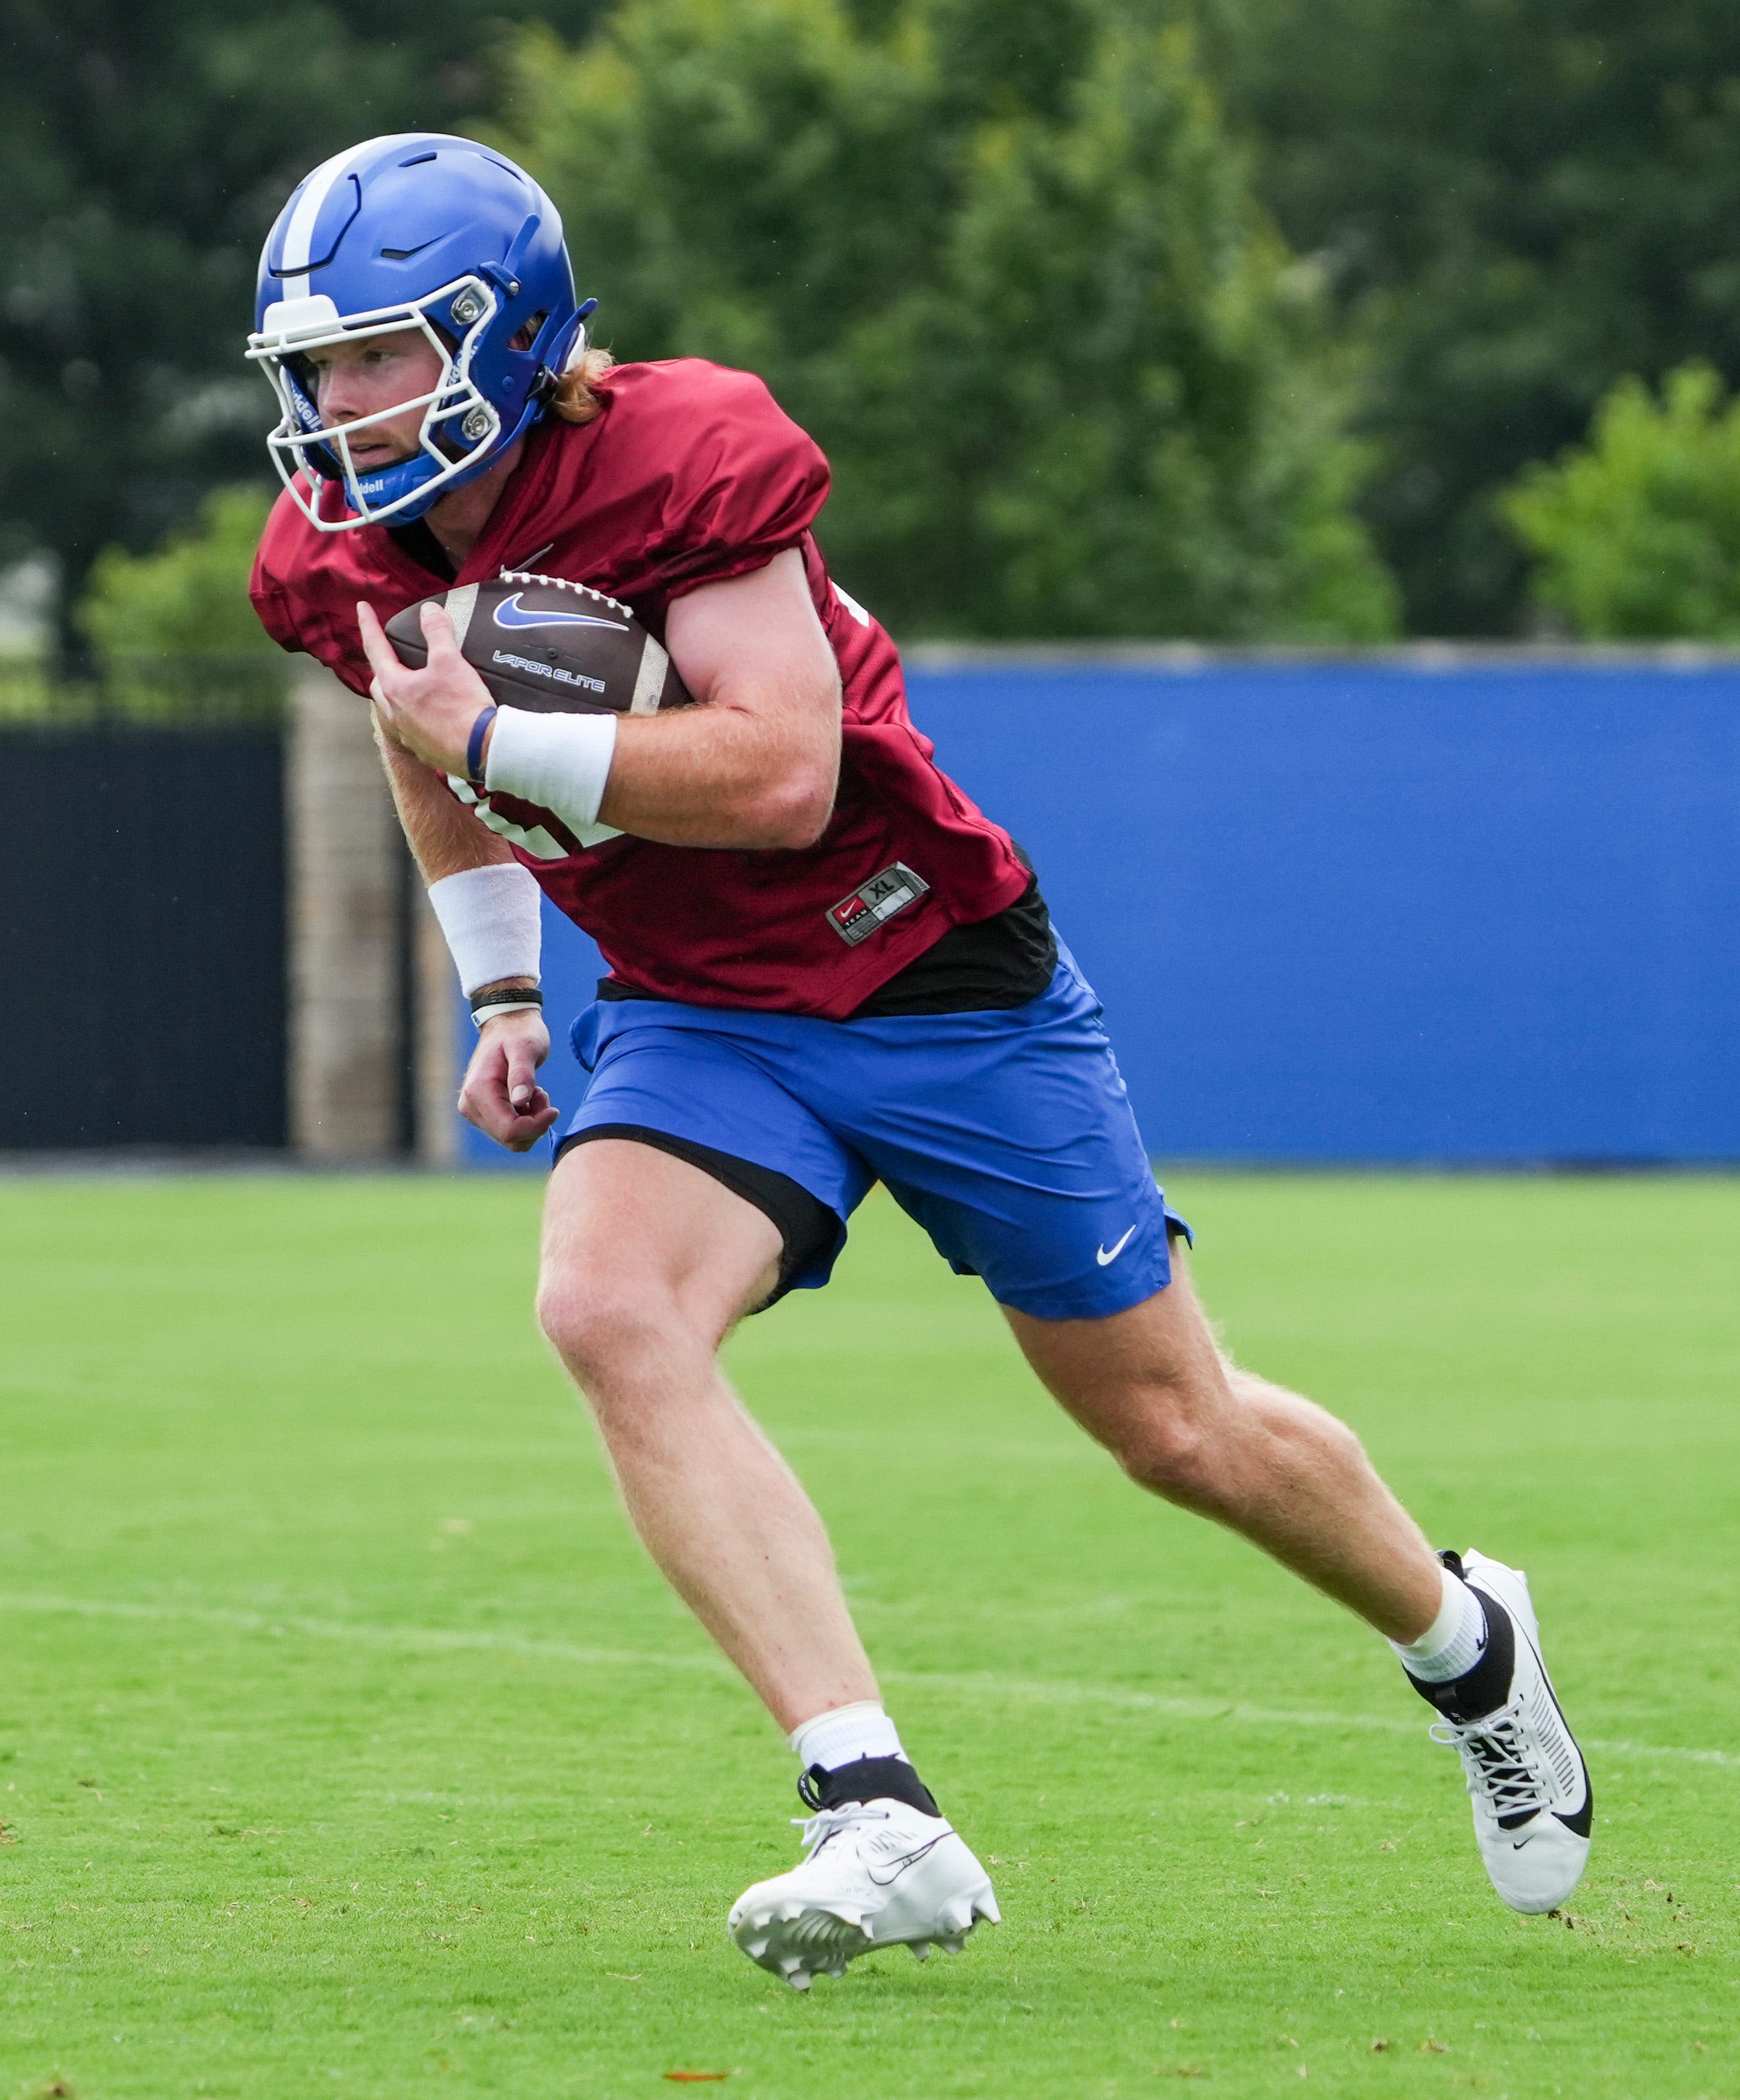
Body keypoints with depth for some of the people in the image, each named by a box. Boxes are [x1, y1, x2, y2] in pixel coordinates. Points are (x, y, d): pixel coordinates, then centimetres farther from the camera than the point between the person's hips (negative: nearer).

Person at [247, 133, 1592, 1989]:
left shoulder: (679, 462, -25)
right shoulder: (344, 561, -5)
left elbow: (780, 774, -34)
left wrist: (492, 735, -33)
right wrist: (498, 988, 15)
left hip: (939, 988, -5)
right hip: (697, 1016, 5)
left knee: (1172, 1427, 7)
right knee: (607, 1310, -27)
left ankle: (1466, 1644, 40)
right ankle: (880, 1828, -31)